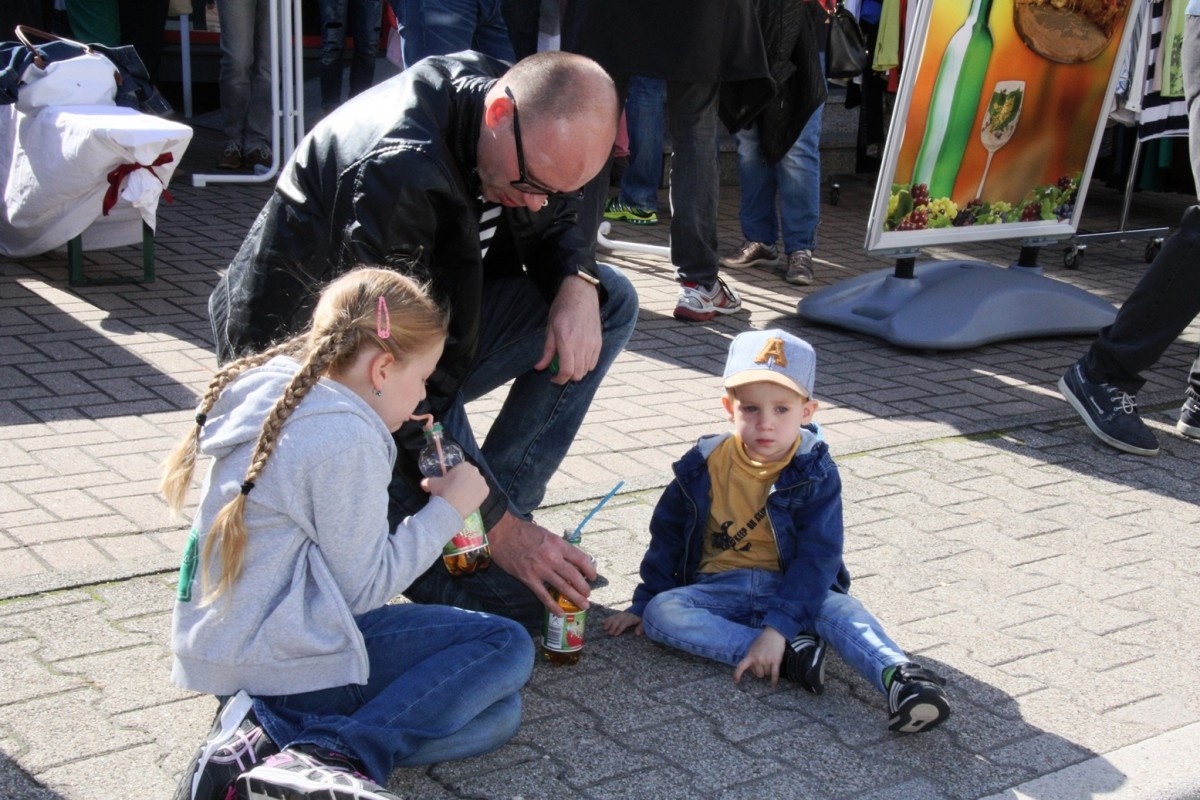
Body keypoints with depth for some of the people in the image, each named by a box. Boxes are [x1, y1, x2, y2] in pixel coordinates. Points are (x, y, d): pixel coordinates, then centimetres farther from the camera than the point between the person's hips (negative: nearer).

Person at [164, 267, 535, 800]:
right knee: (507, 646, -7)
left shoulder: (273, 396, 9)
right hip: (284, 665, -9)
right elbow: (364, 587, -13)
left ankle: (271, 734, -2)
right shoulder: (347, 441, -19)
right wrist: (447, 509, -2)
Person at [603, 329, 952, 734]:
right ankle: (791, 654, -35)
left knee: (839, 609, -32)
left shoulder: (816, 473, -10)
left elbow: (817, 557, -18)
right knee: (659, 614, -27)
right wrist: (643, 602, 7)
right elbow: (668, 535, 9)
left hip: (791, 587, -2)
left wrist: (777, 627, -29)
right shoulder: (704, 465, -4)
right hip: (718, 591, 2)